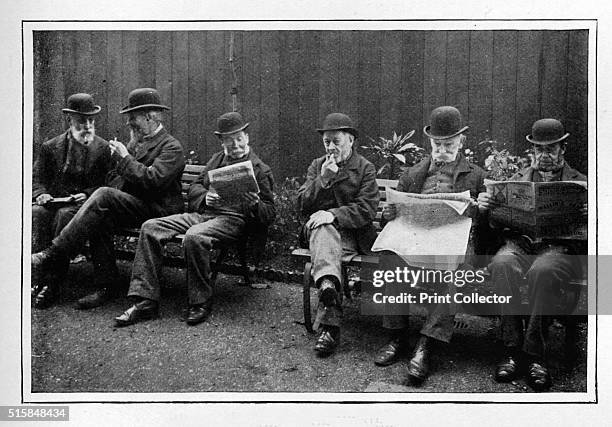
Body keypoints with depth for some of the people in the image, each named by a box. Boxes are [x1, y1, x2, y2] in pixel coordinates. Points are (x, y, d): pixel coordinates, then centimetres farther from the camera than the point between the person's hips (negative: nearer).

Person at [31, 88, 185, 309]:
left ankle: (53, 255, -25)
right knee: (101, 217, -25)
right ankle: (105, 285, -18)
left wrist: (125, 158, -12)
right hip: (128, 207, 7)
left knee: (104, 195, -27)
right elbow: (113, 177, 22)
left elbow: (153, 181, -19)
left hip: (157, 211, -7)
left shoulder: (172, 148, -4)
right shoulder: (134, 143, 22)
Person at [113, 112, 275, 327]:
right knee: (150, 228, -13)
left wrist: (255, 204, -21)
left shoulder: (260, 169, 5)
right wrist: (205, 196, 0)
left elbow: (270, 214, 2)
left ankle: (201, 303, -19)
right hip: (201, 213, 7)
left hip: (233, 219, -6)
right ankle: (145, 302, -16)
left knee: (194, 237, -37)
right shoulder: (216, 159, 24)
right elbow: (194, 187, 23)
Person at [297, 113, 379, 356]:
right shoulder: (317, 166, 17)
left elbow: (366, 209, -8)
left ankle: (328, 326, -38)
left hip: (352, 234, -2)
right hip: (318, 230, 3)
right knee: (323, 229, -34)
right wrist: (323, 179, -8)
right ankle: (328, 285, -58)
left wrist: (334, 214, -22)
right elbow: (302, 204, 7)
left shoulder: (365, 169, 6)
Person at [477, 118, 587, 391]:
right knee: (502, 265, -34)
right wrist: (484, 206, -6)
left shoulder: (579, 182, 20)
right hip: (518, 243, 2)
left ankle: (534, 353, -26)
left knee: (543, 271, -37)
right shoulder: (518, 179, 25)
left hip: (559, 248, -1)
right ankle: (512, 349, -27)